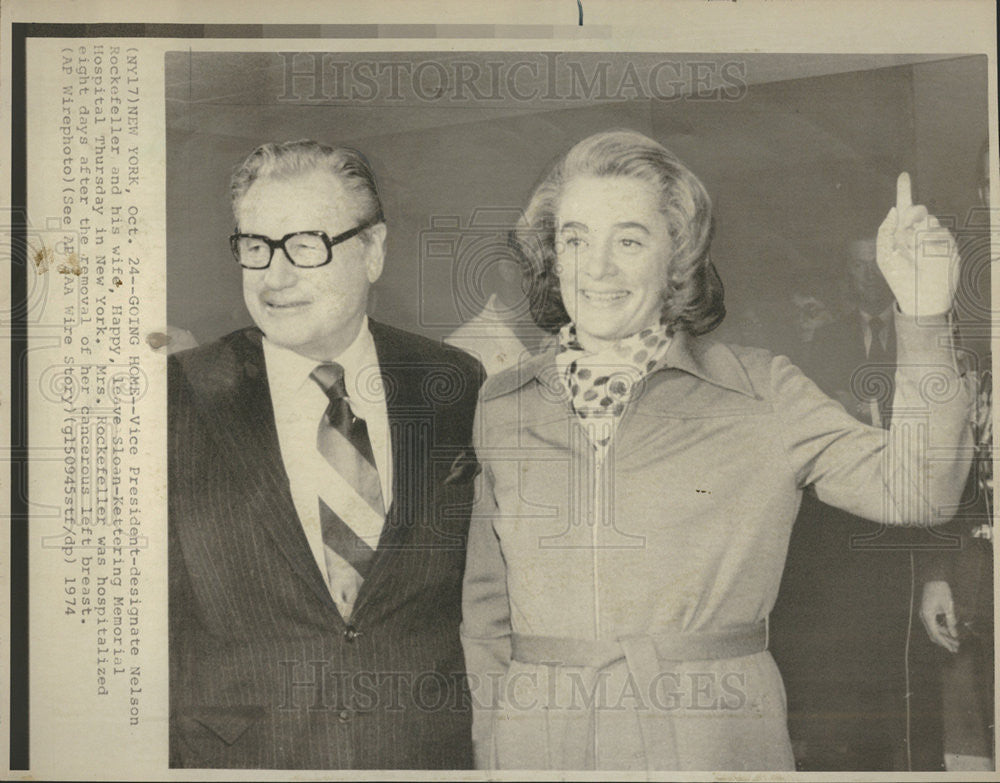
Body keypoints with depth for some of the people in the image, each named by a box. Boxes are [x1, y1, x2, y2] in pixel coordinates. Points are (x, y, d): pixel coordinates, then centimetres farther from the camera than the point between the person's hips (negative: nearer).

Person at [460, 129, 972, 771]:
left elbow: (913, 491, -13)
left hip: (713, 739, -1)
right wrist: (490, 754, 6)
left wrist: (924, 315, -19)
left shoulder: (759, 392, -3)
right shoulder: (502, 404, 3)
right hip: (539, 739, 2)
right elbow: (485, 605, 10)